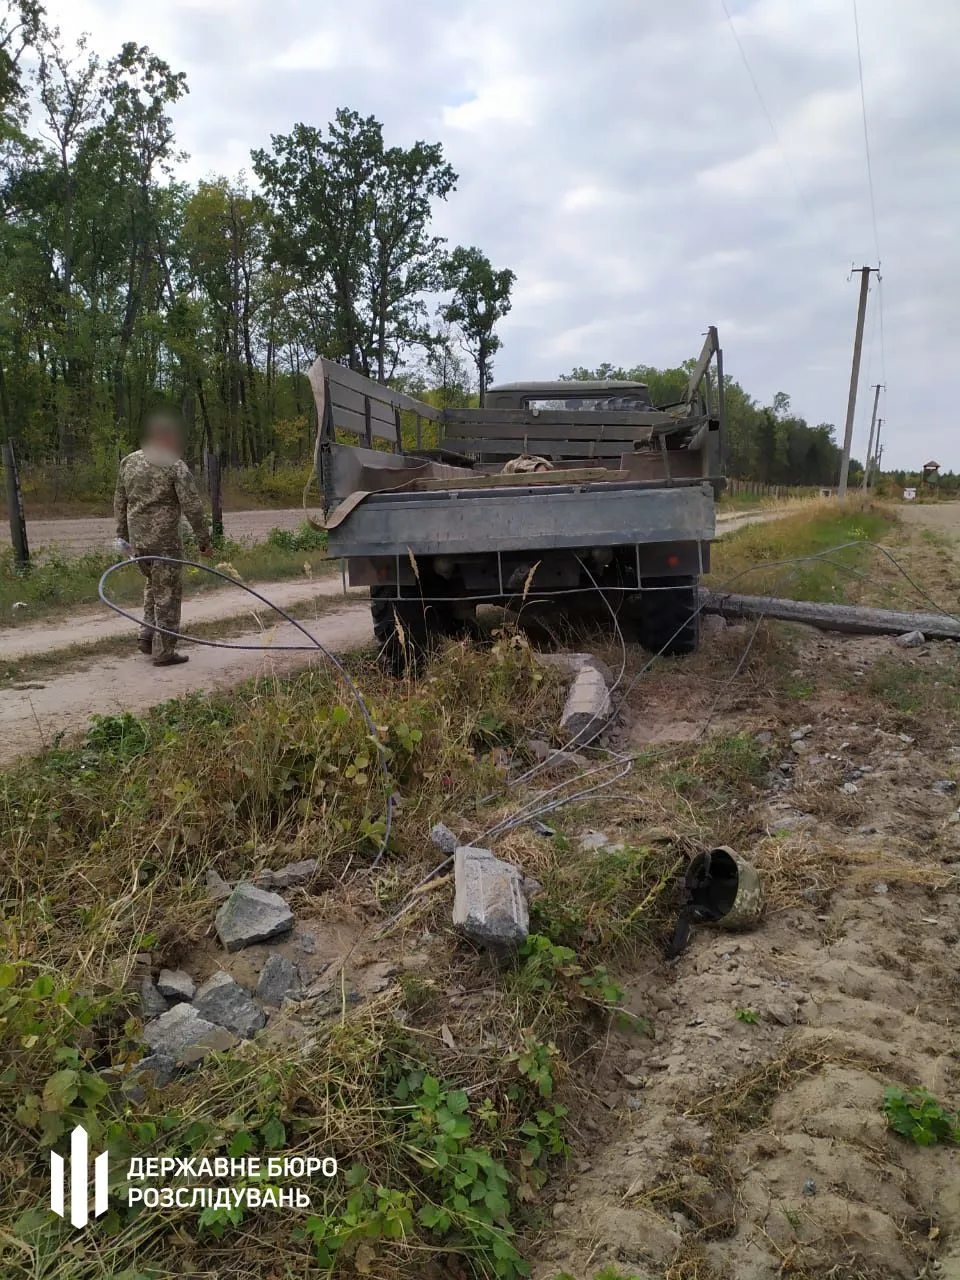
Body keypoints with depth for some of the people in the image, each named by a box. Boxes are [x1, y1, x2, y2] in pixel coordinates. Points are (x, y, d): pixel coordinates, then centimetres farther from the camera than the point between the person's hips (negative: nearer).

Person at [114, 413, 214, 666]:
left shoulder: (129, 462, 10)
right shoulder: (175, 466, -9)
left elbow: (120, 503, 15)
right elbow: (192, 506, -13)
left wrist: (123, 535, 23)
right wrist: (205, 540, -8)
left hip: (137, 540, 6)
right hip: (165, 540, -6)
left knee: (154, 584, 26)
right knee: (167, 593, 2)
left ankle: (147, 635, 19)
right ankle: (164, 651, 5)